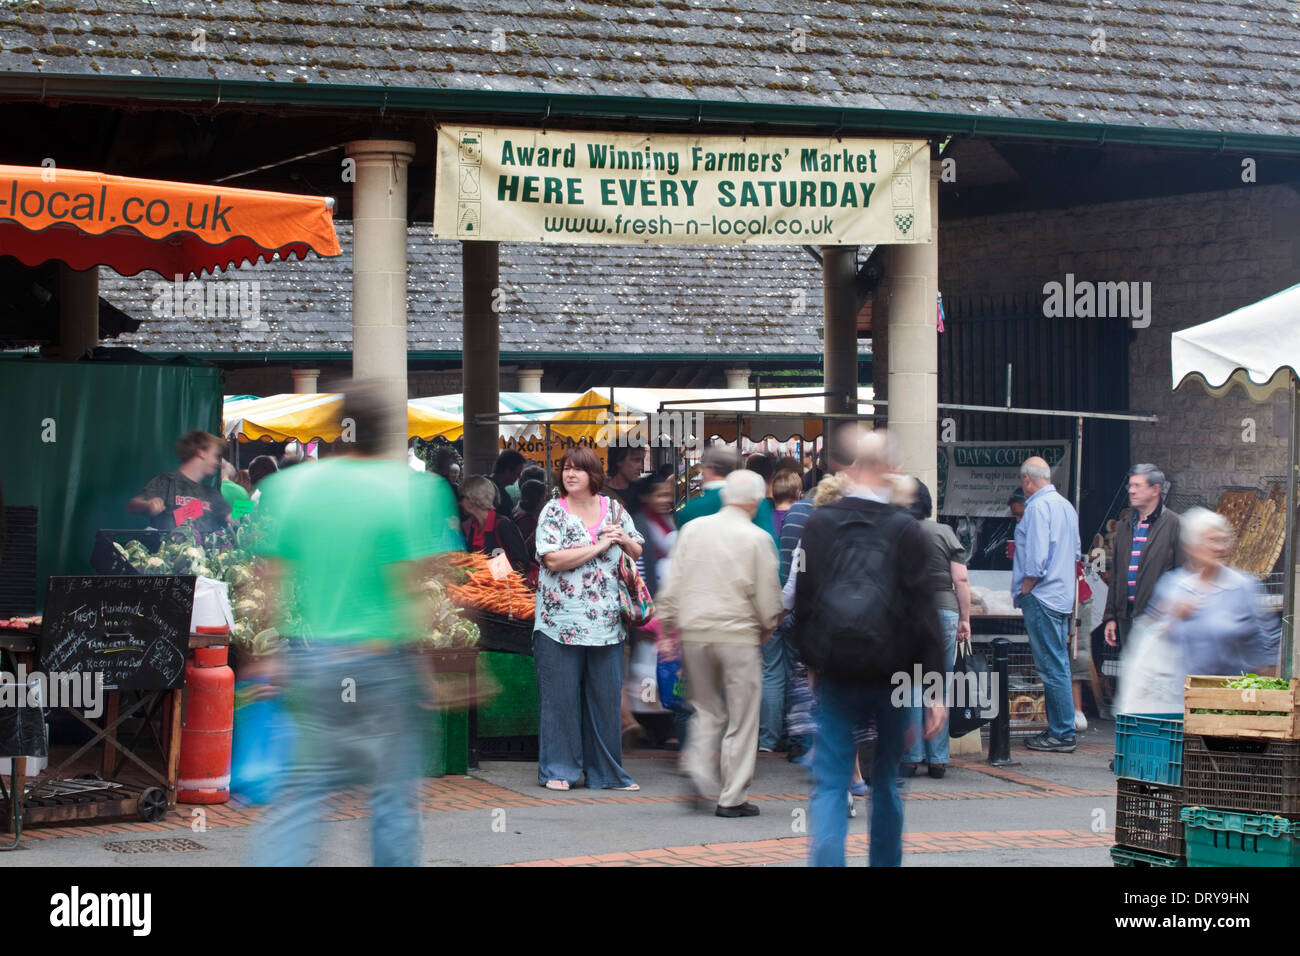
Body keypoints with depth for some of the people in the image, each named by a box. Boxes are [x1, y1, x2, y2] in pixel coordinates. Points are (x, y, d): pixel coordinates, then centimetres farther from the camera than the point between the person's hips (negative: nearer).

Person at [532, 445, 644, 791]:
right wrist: (599, 546, -12)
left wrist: (623, 540, -5)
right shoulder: (553, 512, -1)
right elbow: (553, 560, -14)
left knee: (607, 695, 6)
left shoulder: (613, 509, 10)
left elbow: (638, 554, 17)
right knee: (560, 696, 0)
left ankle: (606, 770, 14)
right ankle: (558, 770, 9)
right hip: (561, 620, -3)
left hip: (606, 621, 3)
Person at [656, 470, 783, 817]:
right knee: (741, 718, 4)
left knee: (706, 710, 19)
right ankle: (732, 798, 5)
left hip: (694, 633, 4)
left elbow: (672, 584, 6)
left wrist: (667, 625, 14)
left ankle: (699, 765, -3)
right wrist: (768, 627, 16)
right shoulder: (756, 538, -5)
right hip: (738, 634, -4)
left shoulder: (692, 529, 5)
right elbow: (767, 595, -2)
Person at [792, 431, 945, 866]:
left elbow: (802, 601, 5)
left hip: (834, 673, 0)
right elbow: (923, 612, -9)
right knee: (887, 781, 18)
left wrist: (810, 659, 17)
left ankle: (826, 858, -16)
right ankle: (885, 862, 28)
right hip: (891, 676, 0)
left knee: (830, 784, 0)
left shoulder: (819, 524, -2)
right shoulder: (906, 530, -8)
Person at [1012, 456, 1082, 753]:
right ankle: (1061, 730, 15)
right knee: (1059, 665, 12)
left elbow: (1037, 559, -20)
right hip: (1063, 595, 9)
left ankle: (1062, 734, -6)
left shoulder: (1037, 507, -14)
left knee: (1052, 667, -7)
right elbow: (1075, 553, 21)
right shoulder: (1067, 506, 14)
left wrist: (1022, 592, -9)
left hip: (1042, 595, -9)